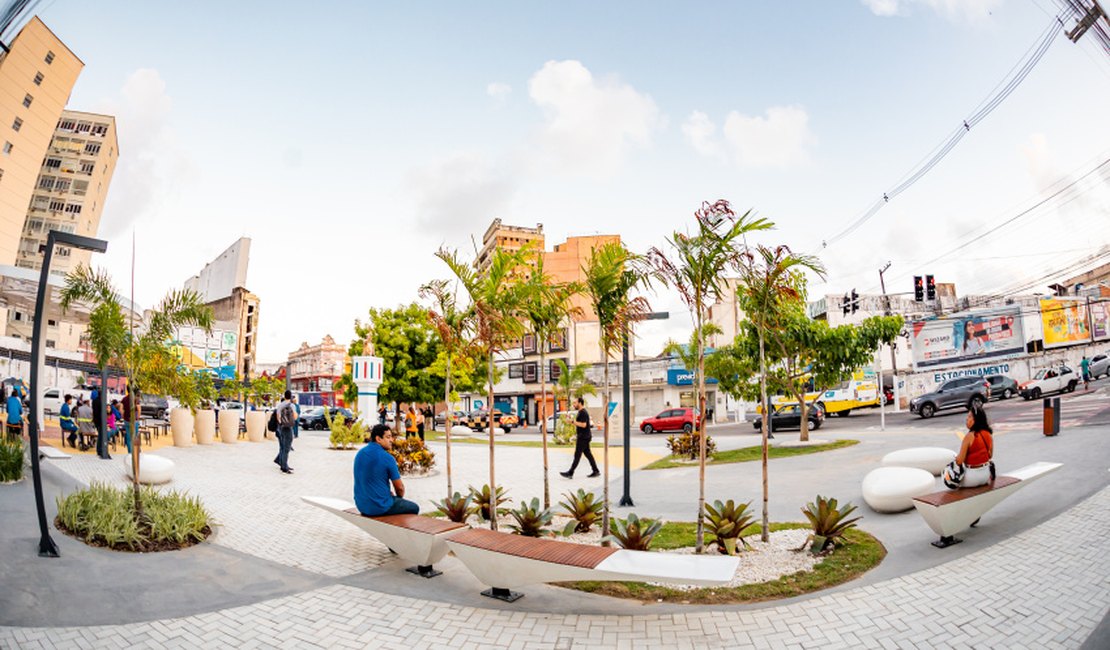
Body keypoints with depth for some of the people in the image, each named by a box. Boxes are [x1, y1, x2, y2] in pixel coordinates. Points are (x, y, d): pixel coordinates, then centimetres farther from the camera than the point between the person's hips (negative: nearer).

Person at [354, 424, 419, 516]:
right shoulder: (387, 458, -18)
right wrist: (399, 498, 13)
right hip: (380, 507, -7)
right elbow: (399, 488, -9)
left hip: (361, 505, 7)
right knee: (414, 508, 14)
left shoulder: (360, 454, 3)